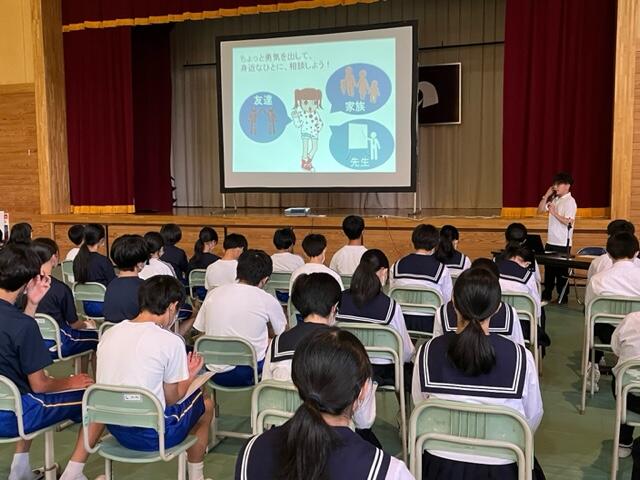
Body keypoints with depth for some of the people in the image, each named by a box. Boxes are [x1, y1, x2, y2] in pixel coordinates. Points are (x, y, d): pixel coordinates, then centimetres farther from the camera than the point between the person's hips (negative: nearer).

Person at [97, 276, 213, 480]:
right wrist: (190, 376, 13)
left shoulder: (109, 334, 0)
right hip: (151, 435, -6)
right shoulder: (171, 341, -16)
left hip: (114, 428, 6)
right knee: (205, 405, 20)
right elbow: (171, 397, -7)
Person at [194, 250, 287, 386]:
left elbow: (200, 329, 7)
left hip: (216, 375, 4)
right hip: (249, 373, -4)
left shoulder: (213, 294, 1)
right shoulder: (268, 300, -7)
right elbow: (283, 333, 7)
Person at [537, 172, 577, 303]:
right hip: (551, 241, 7)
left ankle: (563, 297, 14)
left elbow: (569, 222, -20)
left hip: (563, 243, -7)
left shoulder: (570, 202, -13)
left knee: (561, 272, 3)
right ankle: (546, 295, 26)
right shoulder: (554, 199, 8)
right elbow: (540, 210, 9)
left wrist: (554, 213, -24)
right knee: (548, 269, 15)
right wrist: (546, 195, 0)